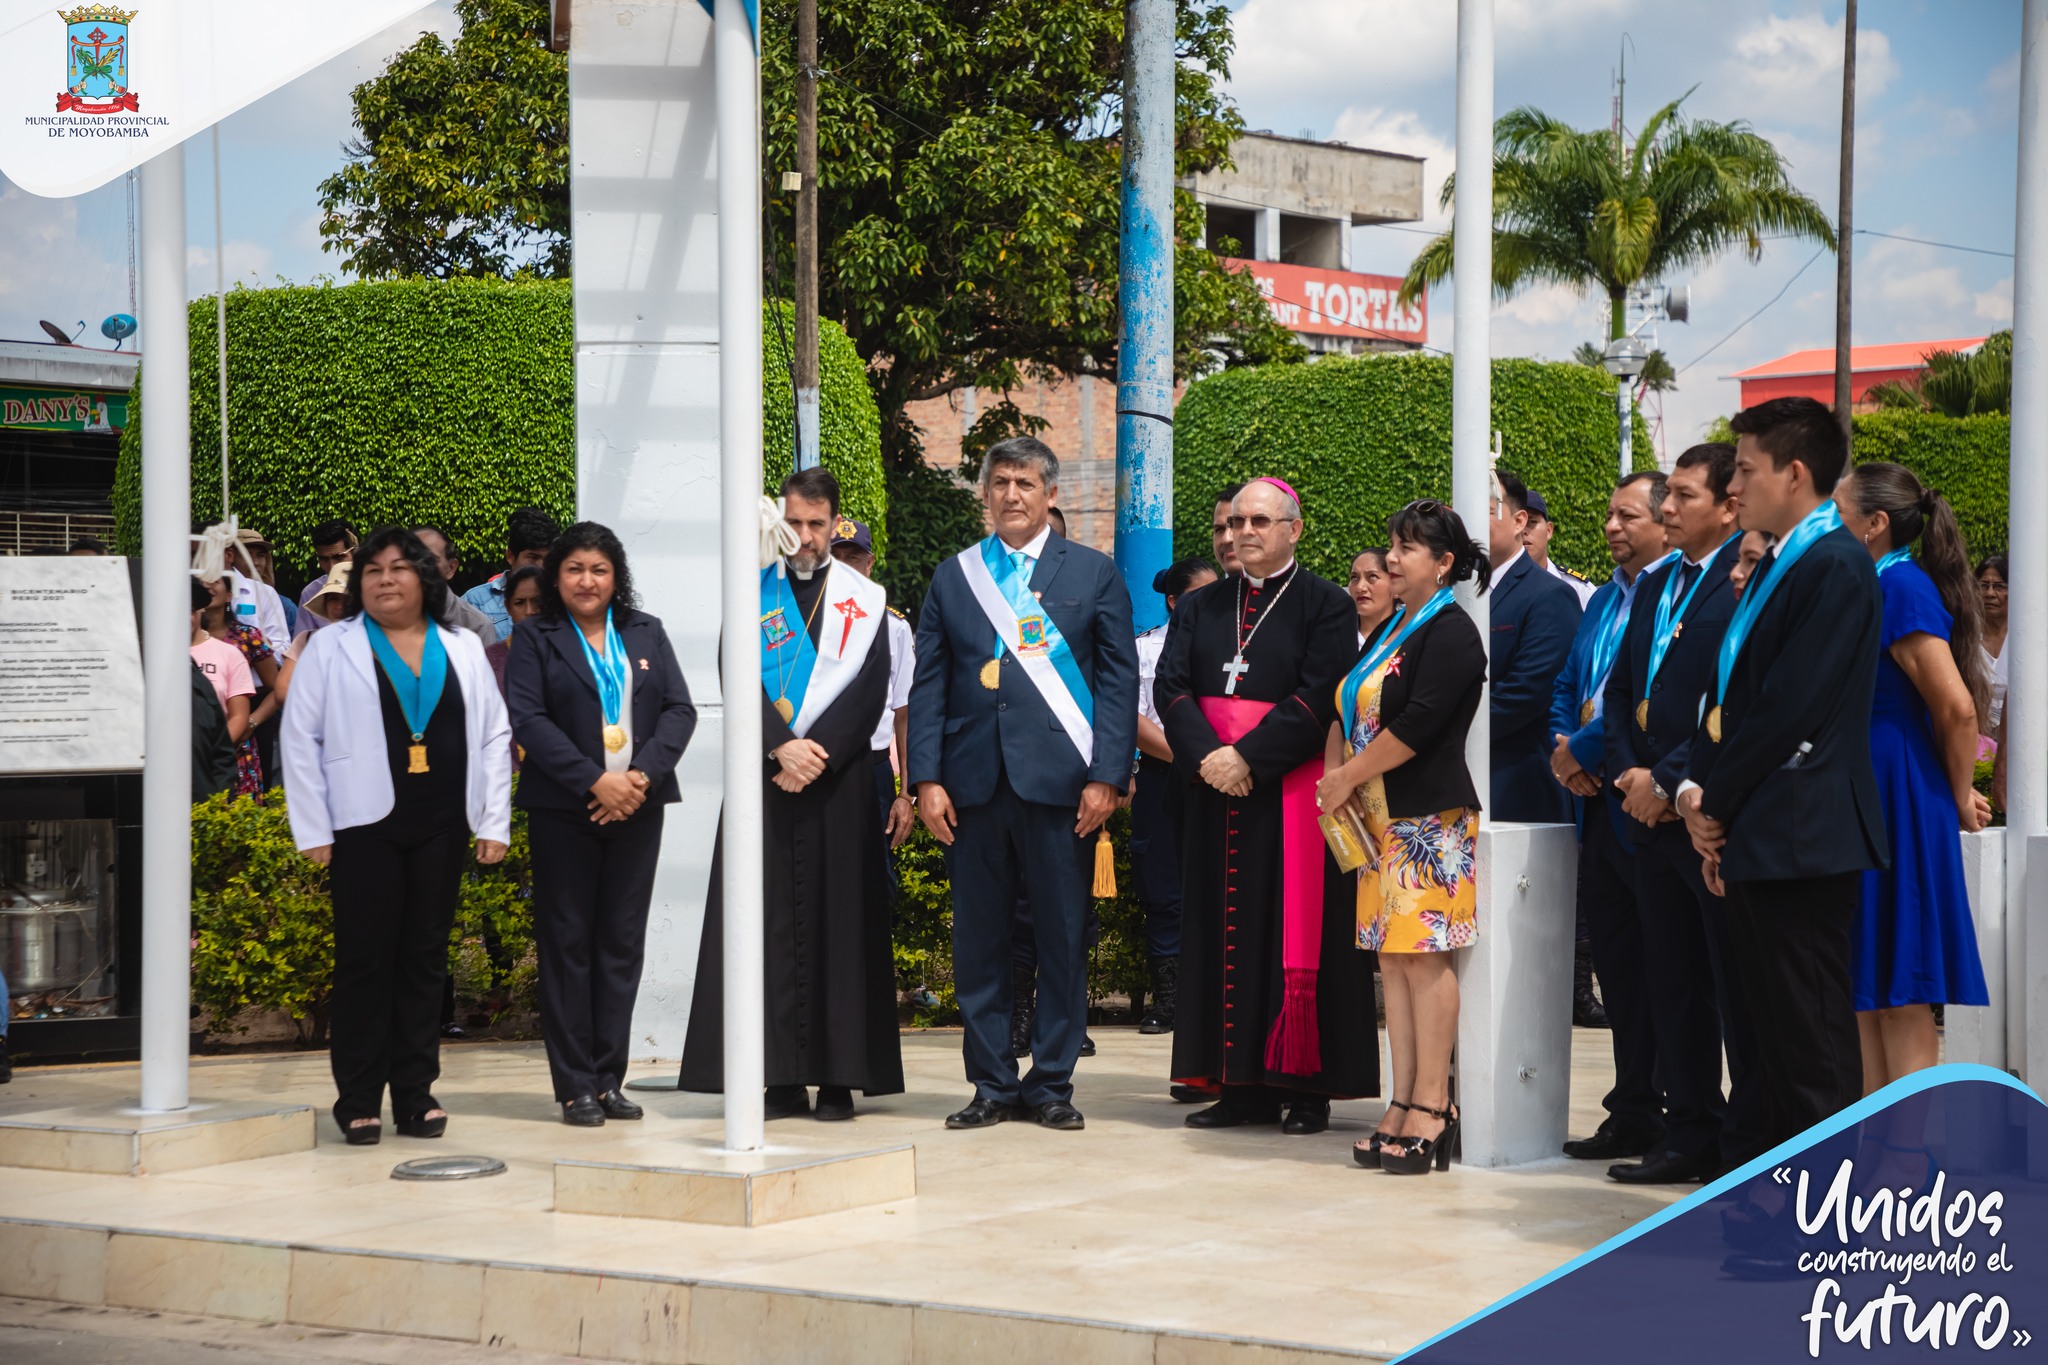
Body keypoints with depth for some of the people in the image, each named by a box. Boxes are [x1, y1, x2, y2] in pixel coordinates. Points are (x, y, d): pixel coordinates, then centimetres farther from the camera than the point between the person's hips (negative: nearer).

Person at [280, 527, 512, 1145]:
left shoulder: (462, 649, 12)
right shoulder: (330, 648, 4)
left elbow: (494, 736, 12)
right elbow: (300, 739, 1)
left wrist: (494, 823, 4)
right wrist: (313, 832, -5)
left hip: (440, 828, 3)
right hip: (365, 826, -3)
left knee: (426, 957, 6)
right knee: (364, 959, -2)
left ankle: (416, 1093, 13)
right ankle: (358, 1101, 4)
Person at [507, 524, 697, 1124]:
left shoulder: (646, 634, 13)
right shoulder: (534, 637, 3)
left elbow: (679, 710, 5)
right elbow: (528, 718, -8)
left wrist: (643, 775, -12)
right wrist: (595, 781, -17)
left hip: (638, 807, 3)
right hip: (563, 810, -3)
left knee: (622, 940, 4)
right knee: (567, 942, -1)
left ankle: (610, 1078, 10)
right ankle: (576, 1086, 3)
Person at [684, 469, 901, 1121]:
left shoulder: (865, 600, 8)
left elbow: (869, 693, 0)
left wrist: (816, 752, -12)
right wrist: (782, 748, -13)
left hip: (839, 780, 0)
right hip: (764, 777, 0)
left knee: (839, 918, -1)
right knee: (769, 919, -3)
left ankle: (838, 1076, 1)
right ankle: (779, 1078, -1)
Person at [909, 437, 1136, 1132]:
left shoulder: (1093, 573, 7)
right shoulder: (952, 577, 13)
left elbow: (1118, 681, 2)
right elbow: (928, 684, 10)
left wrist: (1106, 776, -8)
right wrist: (927, 779, -1)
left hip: (1059, 782, -2)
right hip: (974, 783, 2)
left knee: (1063, 938, 1)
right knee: (979, 938, 4)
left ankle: (1052, 1083, 10)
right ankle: (992, 1084, 12)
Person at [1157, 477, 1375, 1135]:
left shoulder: (1326, 605, 0)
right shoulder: (1200, 607, 14)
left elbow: (1318, 698, -11)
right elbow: (1170, 686, 4)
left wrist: (1248, 757, -18)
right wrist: (1207, 754, -13)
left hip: (1289, 793, -5)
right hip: (1214, 792, 5)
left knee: (1297, 928, -4)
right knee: (1225, 928, 4)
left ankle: (1306, 1086, 0)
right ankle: (1242, 1085, 8)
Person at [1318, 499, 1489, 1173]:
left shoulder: (1451, 634, -9)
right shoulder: (1390, 631, 19)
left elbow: (1415, 725, -17)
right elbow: (1346, 711, 18)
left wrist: (1348, 778, -9)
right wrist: (1333, 777, 1)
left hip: (1430, 816, -9)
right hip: (1381, 820, 9)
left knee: (1424, 956, -9)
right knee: (1393, 959, 6)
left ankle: (1433, 1106, -6)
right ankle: (1405, 1106, 7)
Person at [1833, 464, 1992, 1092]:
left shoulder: (1901, 586, -15)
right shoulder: (1879, 587, 13)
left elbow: (1957, 707, -20)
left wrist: (1960, 798, -9)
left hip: (1893, 803, -10)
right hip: (1865, 804, 10)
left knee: (1898, 997, -5)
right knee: (1865, 997, 12)